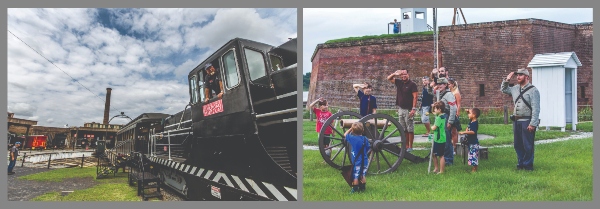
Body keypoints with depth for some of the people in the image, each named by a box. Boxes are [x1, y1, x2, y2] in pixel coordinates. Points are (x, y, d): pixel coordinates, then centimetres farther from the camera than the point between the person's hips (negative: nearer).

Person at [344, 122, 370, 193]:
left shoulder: (352, 138, -14)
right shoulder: (365, 139, -4)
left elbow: (345, 134, 3)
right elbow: (368, 147, 7)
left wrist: (350, 128, 11)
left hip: (356, 161, -4)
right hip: (365, 161, 4)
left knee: (355, 176, 6)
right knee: (363, 175, 17)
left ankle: (355, 189, 12)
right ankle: (363, 188, 25)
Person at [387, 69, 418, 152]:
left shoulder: (412, 84, -7)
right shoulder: (399, 82, 9)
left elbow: (415, 97, -11)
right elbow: (389, 78, 13)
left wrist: (413, 109, -19)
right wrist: (395, 74, -5)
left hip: (409, 110, -6)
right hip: (401, 109, 6)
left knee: (410, 129, -1)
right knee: (404, 130, 10)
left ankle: (410, 147, 4)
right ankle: (406, 146, 17)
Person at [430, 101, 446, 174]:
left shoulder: (439, 117, -21)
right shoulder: (443, 115, 7)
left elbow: (434, 128, -23)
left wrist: (431, 127, -3)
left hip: (440, 140, -10)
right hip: (437, 139, 10)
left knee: (441, 155, 0)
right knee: (433, 154, 18)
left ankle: (441, 171, 9)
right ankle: (436, 168, 30)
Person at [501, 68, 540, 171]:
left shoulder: (533, 90, -9)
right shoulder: (515, 89, 12)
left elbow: (536, 109, -13)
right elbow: (504, 90, 31)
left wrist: (533, 124, -18)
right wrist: (506, 80, 13)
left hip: (527, 121, -7)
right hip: (516, 121, 7)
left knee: (527, 145, 0)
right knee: (518, 145, 12)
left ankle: (528, 165, 11)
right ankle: (520, 163, 23)